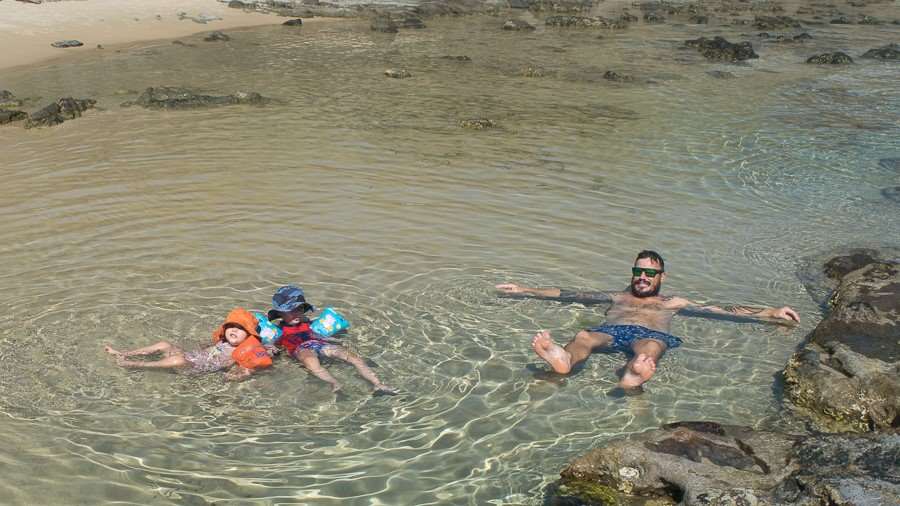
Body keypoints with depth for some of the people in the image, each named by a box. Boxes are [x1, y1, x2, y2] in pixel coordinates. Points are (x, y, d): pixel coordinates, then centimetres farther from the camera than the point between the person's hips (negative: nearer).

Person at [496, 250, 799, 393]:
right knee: (584, 337, -34)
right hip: (611, 332, 1)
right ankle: (562, 360, -69)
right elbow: (569, 295, 33)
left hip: (650, 335, -1)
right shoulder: (616, 298, 38)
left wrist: (771, 314, 18)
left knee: (651, 348, -40)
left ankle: (632, 378, -74)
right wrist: (524, 291, 28)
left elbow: (722, 311, 27)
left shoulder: (672, 303, 35)